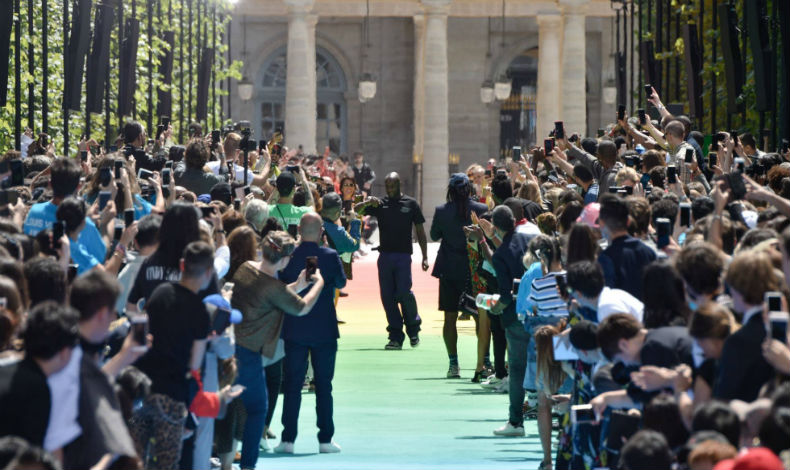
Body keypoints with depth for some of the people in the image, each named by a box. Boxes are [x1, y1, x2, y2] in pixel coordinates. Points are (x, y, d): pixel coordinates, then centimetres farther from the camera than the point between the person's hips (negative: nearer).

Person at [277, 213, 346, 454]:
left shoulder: (288, 257, -7)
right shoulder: (330, 256, -9)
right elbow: (341, 282, 7)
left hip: (294, 331, 1)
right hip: (324, 330, -1)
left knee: (292, 385, 6)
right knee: (323, 385, 7)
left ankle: (288, 439, 4)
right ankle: (325, 440, 8)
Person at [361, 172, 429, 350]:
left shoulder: (410, 204, 6)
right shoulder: (380, 204, 10)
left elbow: (420, 232, 8)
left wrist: (425, 257, 3)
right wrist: (369, 204, -19)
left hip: (403, 255, -3)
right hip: (385, 255, 3)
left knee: (403, 292, -12)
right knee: (387, 296, 1)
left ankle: (413, 327, 12)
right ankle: (396, 336, 7)